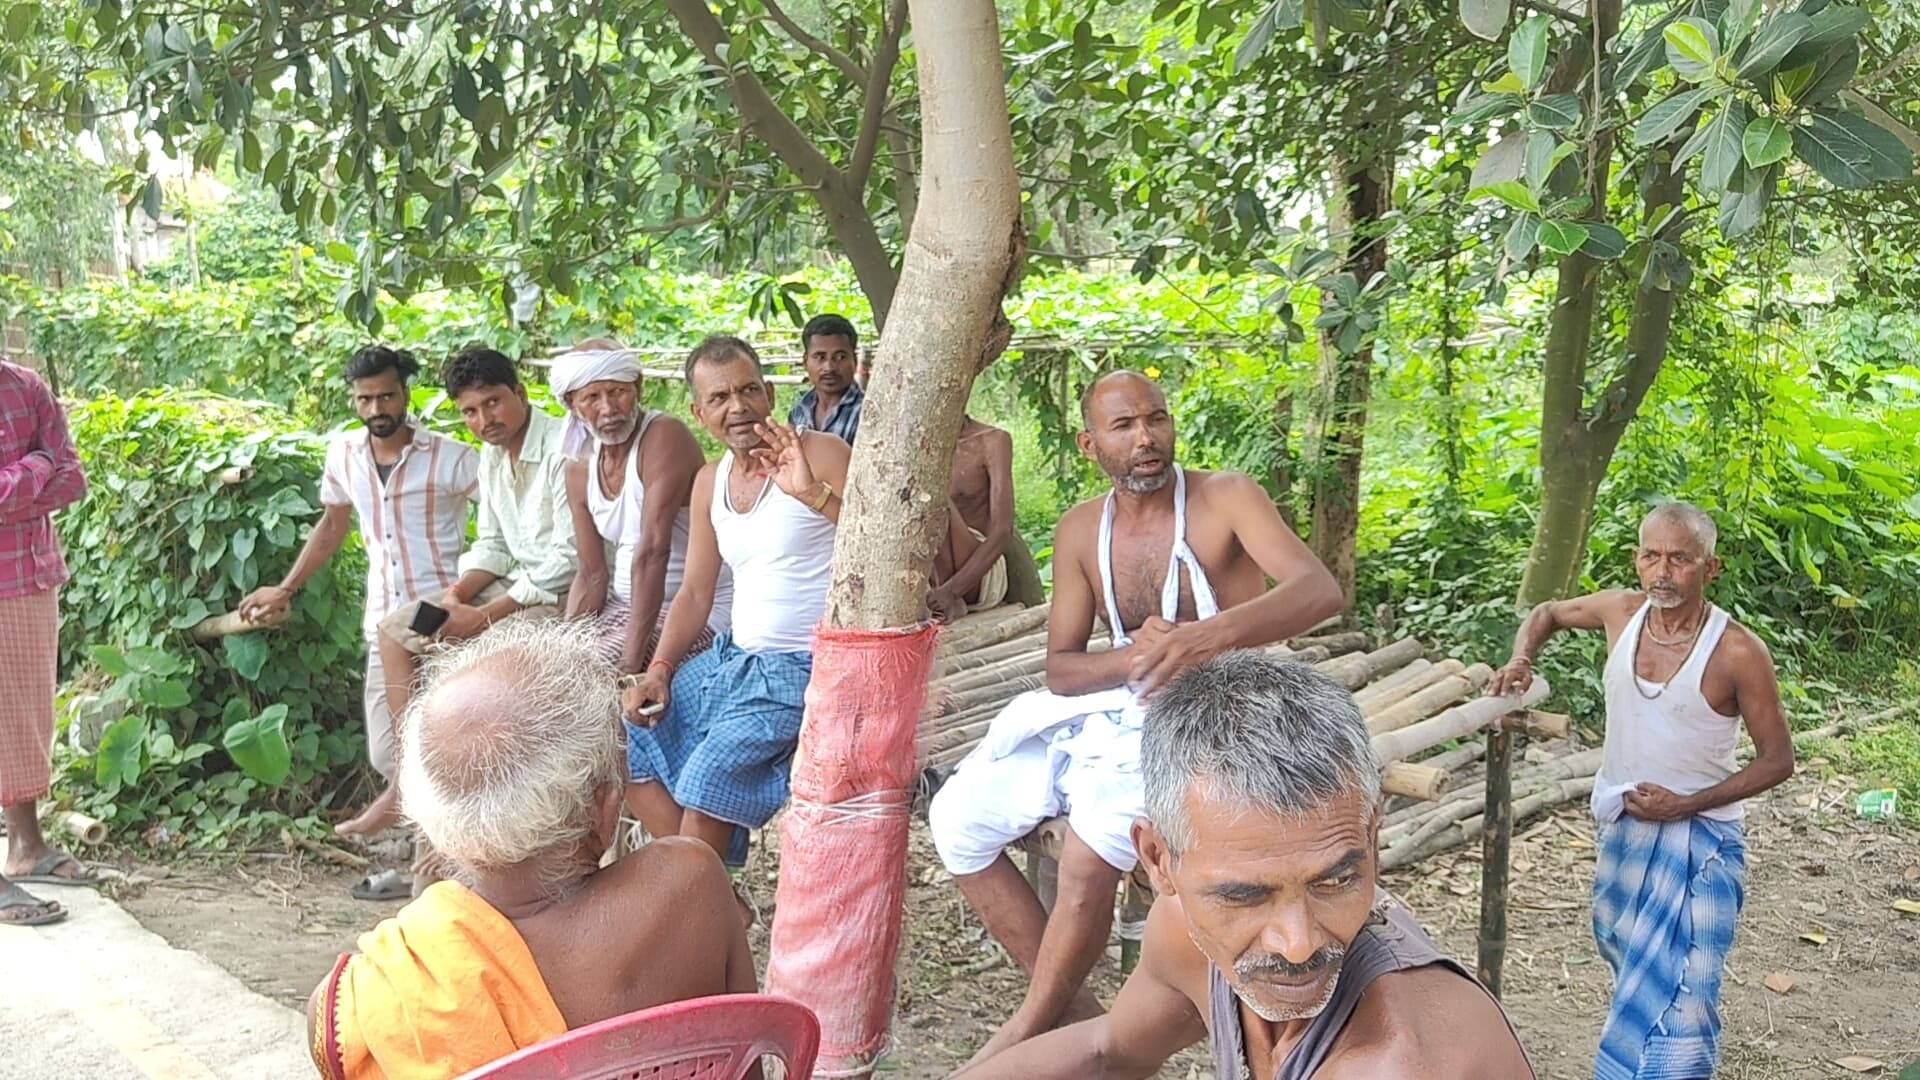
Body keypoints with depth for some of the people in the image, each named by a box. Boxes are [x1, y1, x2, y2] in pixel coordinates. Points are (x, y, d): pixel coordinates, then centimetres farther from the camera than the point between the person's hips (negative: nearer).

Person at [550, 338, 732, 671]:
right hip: (624, 603, 7)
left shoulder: (664, 437, -18)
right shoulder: (579, 468, 6)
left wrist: (631, 660, -32)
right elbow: (592, 575, 7)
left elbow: (652, 551, -27)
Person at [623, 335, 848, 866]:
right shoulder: (710, 481, 11)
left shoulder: (818, 454, -11)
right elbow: (696, 593, 15)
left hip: (802, 668, -8)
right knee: (625, 741, 4)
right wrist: (658, 671, 1)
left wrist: (814, 493, -37)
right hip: (732, 657, 8)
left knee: (708, 778, -24)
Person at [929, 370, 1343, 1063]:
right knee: (958, 818, -7)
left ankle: (1027, 1033, -7)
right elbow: (1060, 668, 4)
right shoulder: (1081, 530, 4)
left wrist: (1210, 635, -44)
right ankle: (1077, 1013, 2)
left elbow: (1320, 590, -26)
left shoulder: (1225, 498, -10)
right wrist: (1132, 657, -19)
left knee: (1093, 842, -32)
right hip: (1109, 706, 6)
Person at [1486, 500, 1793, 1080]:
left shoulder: (1738, 652, -19)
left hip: (1697, 837, -5)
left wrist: (1686, 804, -18)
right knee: (1623, 951, 22)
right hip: (1621, 826, 6)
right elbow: (1547, 613, 15)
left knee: (1673, 994, -11)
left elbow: (1778, 759, -11)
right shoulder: (1621, 610, -6)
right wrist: (1521, 660, -6)